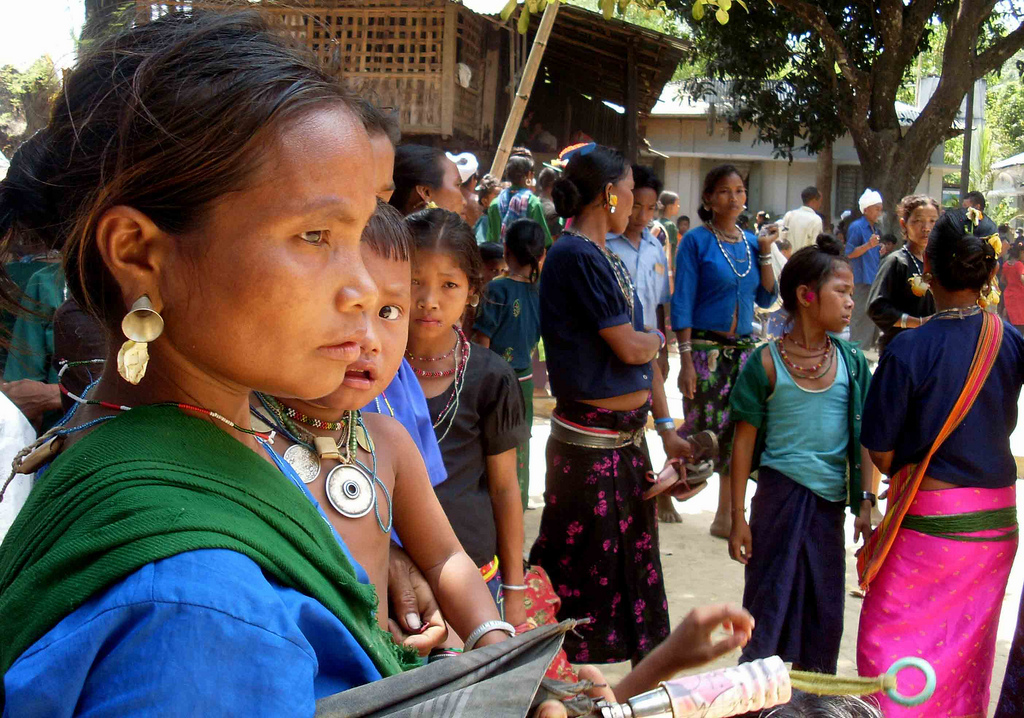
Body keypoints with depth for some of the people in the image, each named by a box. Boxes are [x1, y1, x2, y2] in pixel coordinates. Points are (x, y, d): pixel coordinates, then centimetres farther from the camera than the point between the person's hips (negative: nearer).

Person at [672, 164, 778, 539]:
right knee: (700, 430, -5)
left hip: (743, 349, 5)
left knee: (736, 434, 6)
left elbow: (766, 298, 10)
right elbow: (682, 303, -10)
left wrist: (765, 252, 0)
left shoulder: (751, 242, 10)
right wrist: (686, 360, -16)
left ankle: (725, 516, 16)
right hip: (705, 348, -5)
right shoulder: (697, 240, -6)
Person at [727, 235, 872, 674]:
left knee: (823, 613, 11)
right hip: (781, 494, -4)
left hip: (830, 501, 4)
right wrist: (738, 517, -5)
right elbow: (745, 440, -4)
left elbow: (863, 438, 7)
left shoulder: (851, 362, 2)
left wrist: (865, 504, 2)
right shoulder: (768, 363, -8)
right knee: (771, 605, 2)